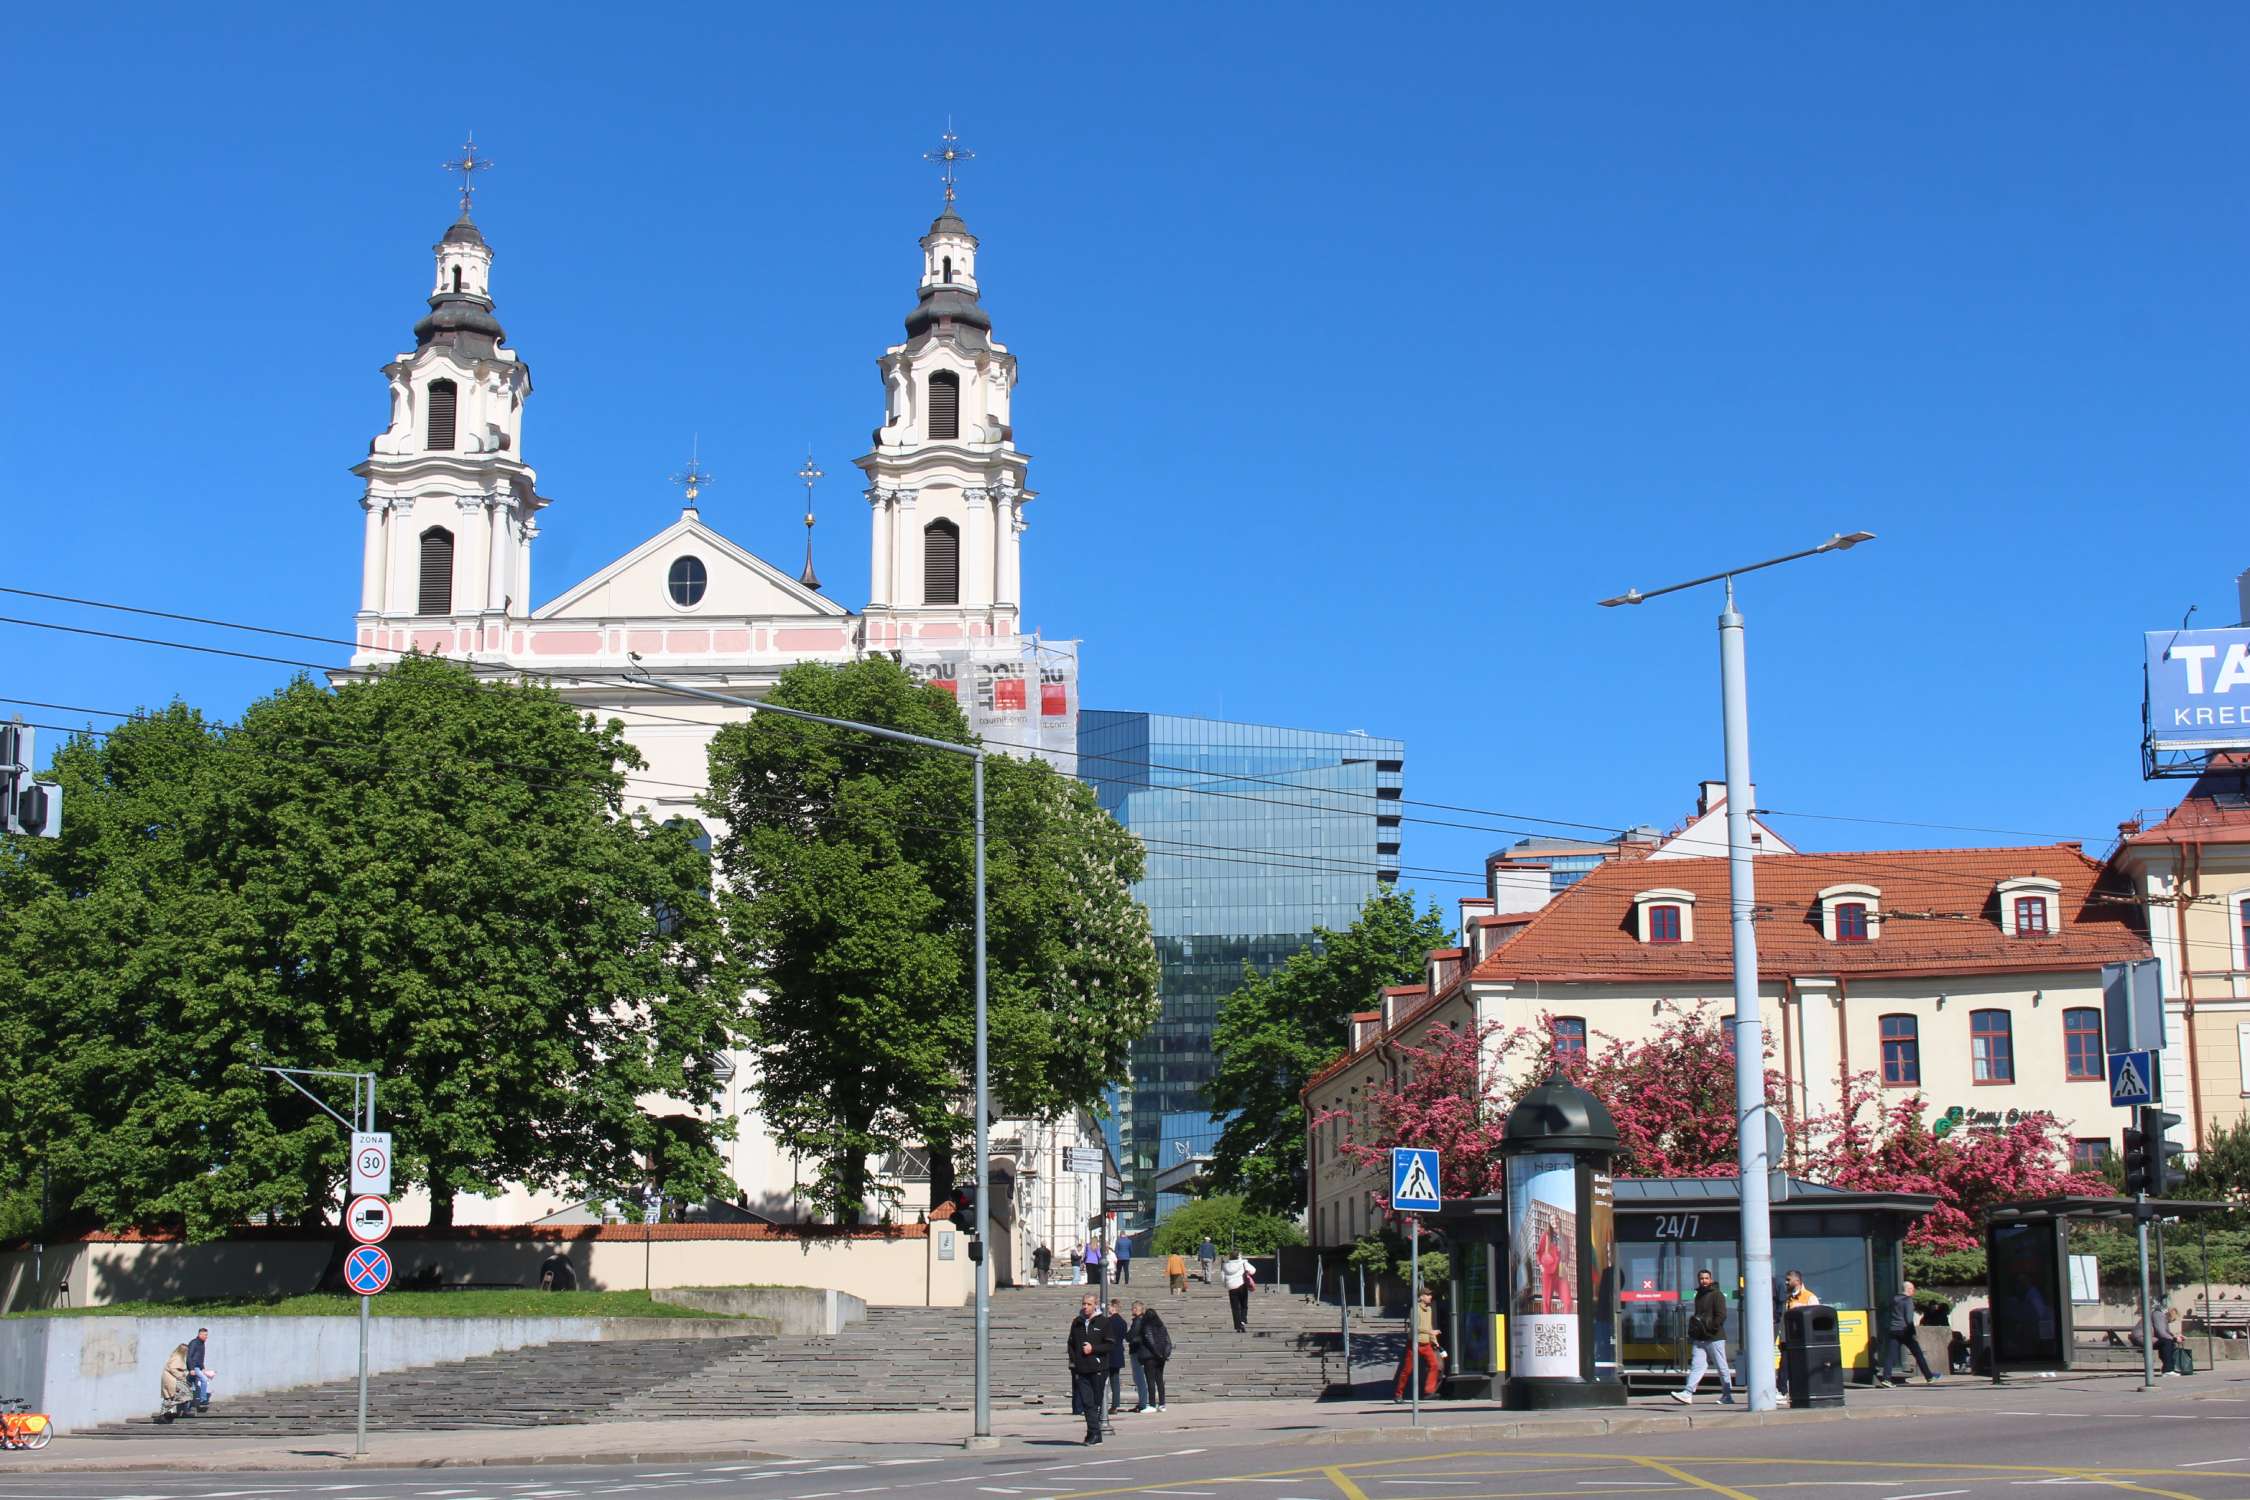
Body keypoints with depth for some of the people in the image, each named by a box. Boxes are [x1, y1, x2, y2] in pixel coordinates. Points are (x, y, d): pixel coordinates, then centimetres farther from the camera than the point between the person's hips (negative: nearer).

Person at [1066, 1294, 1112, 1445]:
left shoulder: (1103, 1322, 0)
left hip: (1098, 1369, -3)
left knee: (1097, 1401, 2)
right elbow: (1071, 1343, 19)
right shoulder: (1077, 1323, 12)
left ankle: (1094, 1432, 10)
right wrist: (1073, 1360, 6)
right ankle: (1094, 1433, -4)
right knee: (1087, 1401, -4)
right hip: (1081, 1369, 3)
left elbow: (1110, 1345, -3)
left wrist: (1093, 1348, -14)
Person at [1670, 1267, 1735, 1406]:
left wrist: (1710, 1328, -18)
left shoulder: (1717, 1295, -5)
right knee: (1696, 1365, -4)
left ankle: (1728, 1396, 11)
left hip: (1714, 1338, -7)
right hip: (1699, 1339, 7)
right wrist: (1692, 1331, 16)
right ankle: (1688, 1393, -13)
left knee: (1722, 1367, 3)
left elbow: (1721, 1315, -15)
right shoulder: (1698, 1295, 18)